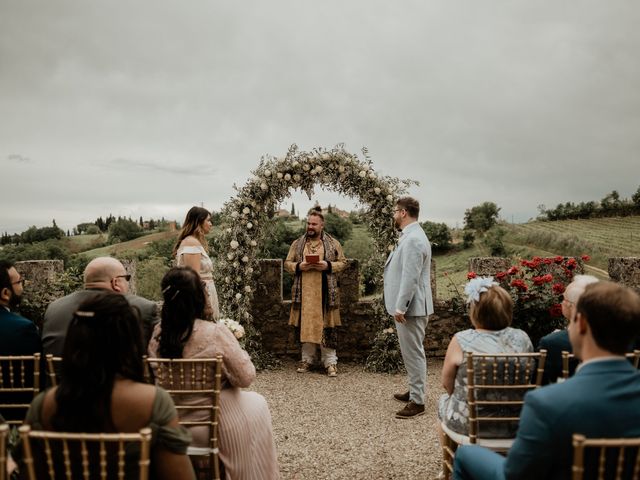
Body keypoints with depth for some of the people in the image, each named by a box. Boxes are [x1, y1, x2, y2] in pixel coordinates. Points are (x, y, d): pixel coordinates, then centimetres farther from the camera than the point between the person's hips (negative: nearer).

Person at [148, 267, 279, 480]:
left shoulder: (157, 334, -11)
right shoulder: (216, 333, -24)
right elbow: (246, 378, -17)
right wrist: (237, 349, -1)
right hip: (214, 424, -4)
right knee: (256, 404, 25)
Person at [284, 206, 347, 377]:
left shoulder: (333, 243, 4)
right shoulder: (297, 243, 9)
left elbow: (342, 262, 5)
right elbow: (287, 263, 10)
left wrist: (328, 266, -13)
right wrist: (299, 266, -10)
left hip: (325, 292, -2)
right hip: (304, 293, 2)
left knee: (327, 326, -1)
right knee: (305, 325, 7)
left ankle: (330, 361, 8)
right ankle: (307, 359, 19)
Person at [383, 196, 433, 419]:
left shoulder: (413, 239, -20)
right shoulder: (411, 235, 14)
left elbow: (410, 278, -25)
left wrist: (400, 307, -22)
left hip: (410, 308, -11)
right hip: (409, 306, 11)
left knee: (413, 353, -3)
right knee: (411, 352, 19)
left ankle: (417, 401, 5)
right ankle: (414, 391, 31)